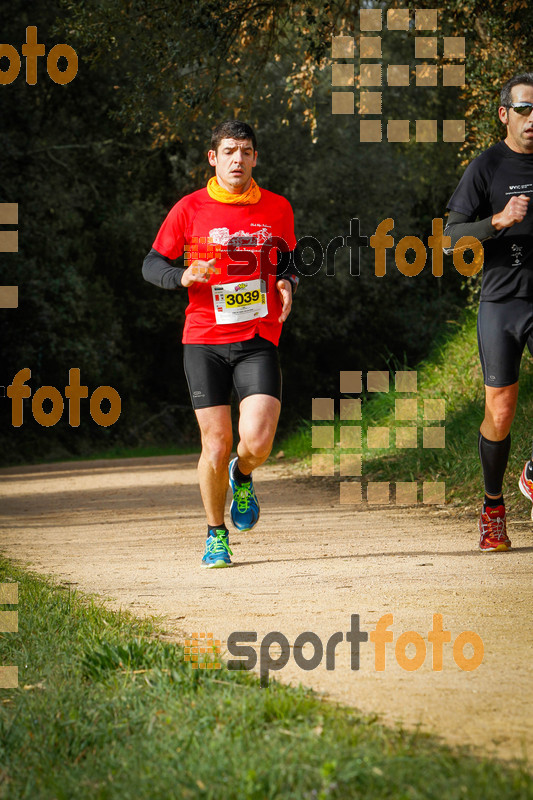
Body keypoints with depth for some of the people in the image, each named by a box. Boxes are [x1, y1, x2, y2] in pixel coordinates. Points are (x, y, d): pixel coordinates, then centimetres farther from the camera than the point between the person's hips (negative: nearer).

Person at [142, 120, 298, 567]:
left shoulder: (278, 209, 7)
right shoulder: (190, 209, 1)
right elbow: (152, 265, 7)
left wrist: (287, 283, 0)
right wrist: (184, 276, -14)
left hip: (258, 341, 1)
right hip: (205, 342, -1)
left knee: (257, 442, -16)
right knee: (216, 446, -2)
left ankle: (242, 477, 21)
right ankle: (216, 534, 20)